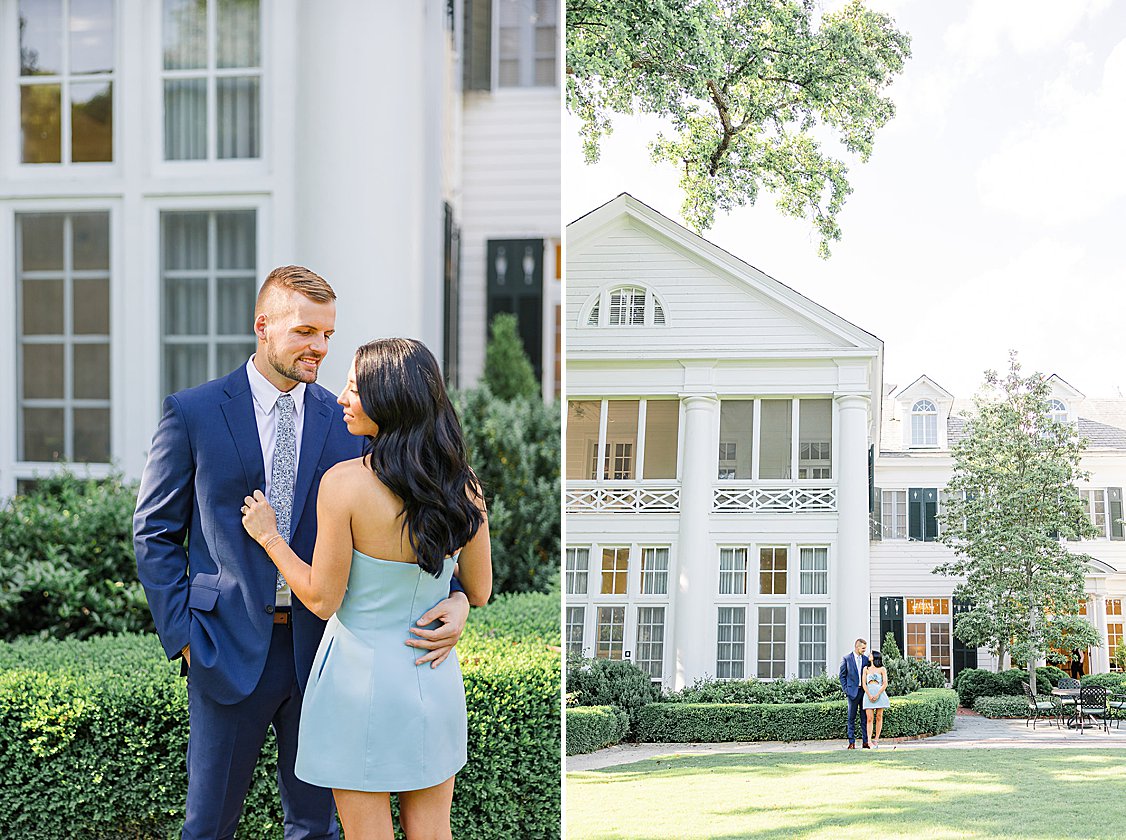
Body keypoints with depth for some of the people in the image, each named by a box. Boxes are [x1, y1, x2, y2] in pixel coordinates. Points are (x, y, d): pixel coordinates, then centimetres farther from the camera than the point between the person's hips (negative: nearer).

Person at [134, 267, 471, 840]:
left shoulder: (346, 423, 3)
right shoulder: (193, 412, -2)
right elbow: (154, 533, 1)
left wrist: (453, 596, -15)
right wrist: (182, 633, -7)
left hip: (320, 646, 2)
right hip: (230, 649, -2)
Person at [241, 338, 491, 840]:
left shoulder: (345, 483, -19)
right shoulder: (462, 486, -6)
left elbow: (322, 600, -12)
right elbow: (478, 593, 5)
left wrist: (268, 536, 1)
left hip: (361, 674, -4)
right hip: (435, 680, 4)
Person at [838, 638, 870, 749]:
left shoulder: (866, 659, 10)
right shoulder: (846, 658, 0)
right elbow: (842, 675, 3)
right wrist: (845, 689, -3)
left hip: (864, 690, 3)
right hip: (853, 691, -3)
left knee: (865, 717, 2)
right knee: (851, 718, 0)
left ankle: (865, 741, 6)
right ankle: (852, 742, 2)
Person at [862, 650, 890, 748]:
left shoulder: (882, 669, 7)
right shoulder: (866, 669, 14)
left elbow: (885, 684, 0)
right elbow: (864, 683, 6)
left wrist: (877, 695, -12)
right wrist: (869, 695, -9)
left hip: (880, 694, -1)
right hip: (868, 694, 1)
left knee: (879, 718, 0)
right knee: (869, 718, -9)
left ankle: (876, 739, 4)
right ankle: (869, 741, -17)